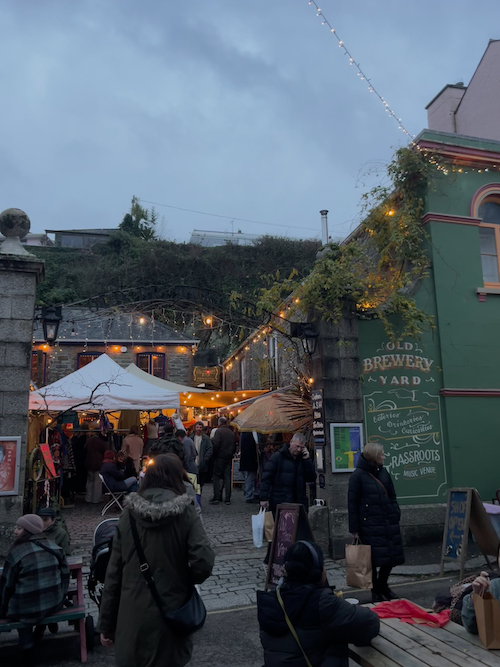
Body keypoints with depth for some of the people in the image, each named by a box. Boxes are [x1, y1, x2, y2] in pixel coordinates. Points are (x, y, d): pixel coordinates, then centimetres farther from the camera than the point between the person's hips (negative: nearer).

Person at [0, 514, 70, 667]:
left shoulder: (17, 552, -16)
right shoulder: (54, 548, -1)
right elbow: (65, 575, 6)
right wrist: (60, 597, 20)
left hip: (29, 609, -5)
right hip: (55, 604, 5)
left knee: (18, 609, 26)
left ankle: (27, 650, 30)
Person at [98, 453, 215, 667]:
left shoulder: (129, 513, -4)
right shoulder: (185, 512, -10)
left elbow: (114, 570, -1)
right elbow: (204, 563, -19)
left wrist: (106, 622, 7)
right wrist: (186, 581, 3)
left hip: (132, 614, 2)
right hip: (170, 613, -2)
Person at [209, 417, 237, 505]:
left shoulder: (219, 431, -10)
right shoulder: (232, 433, 10)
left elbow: (216, 444, -18)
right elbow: (234, 446, 13)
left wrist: (214, 454, -6)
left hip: (220, 457, -5)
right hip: (229, 458, 6)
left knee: (217, 477, 2)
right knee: (227, 478, 8)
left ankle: (217, 497, 0)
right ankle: (228, 499, 9)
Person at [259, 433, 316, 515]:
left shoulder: (302, 459, 12)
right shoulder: (278, 456, -1)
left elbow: (311, 478, 6)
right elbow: (266, 477, -3)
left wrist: (307, 459, -3)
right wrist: (264, 498, -9)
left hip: (299, 502, 4)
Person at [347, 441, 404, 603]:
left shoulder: (383, 472, 9)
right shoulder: (358, 476, -9)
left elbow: (392, 496, 16)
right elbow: (352, 503, -7)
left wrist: (396, 514, 6)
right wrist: (354, 528, -8)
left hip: (389, 523, 6)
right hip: (370, 525, -6)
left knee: (392, 556, 8)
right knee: (374, 559, 1)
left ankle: (382, 585, 31)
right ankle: (375, 591, 21)